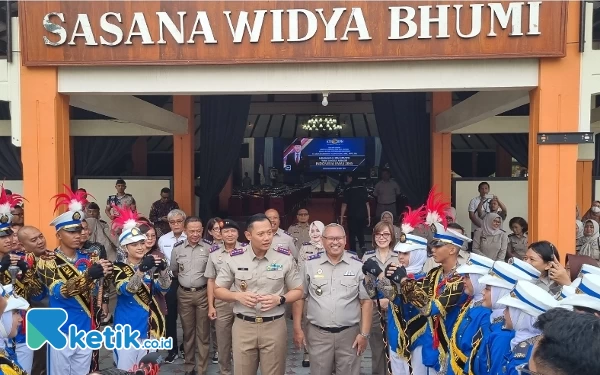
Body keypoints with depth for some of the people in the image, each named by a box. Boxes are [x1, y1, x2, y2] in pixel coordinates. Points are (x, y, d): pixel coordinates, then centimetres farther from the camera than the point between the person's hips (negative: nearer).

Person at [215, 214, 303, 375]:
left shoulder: (285, 257, -5)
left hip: (274, 326, 0)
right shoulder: (234, 258, -4)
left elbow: (297, 291, 4)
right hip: (243, 326, 1)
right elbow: (218, 290, 6)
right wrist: (238, 296, -13)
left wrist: (279, 299, -15)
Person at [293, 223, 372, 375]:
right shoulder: (310, 264, 0)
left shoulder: (358, 265, -2)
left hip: (349, 333, 0)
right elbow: (299, 296, 6)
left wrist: (364, 334, -4)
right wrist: (297, 328, 2)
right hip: (318, 333, 0)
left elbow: (366, 301, 1)